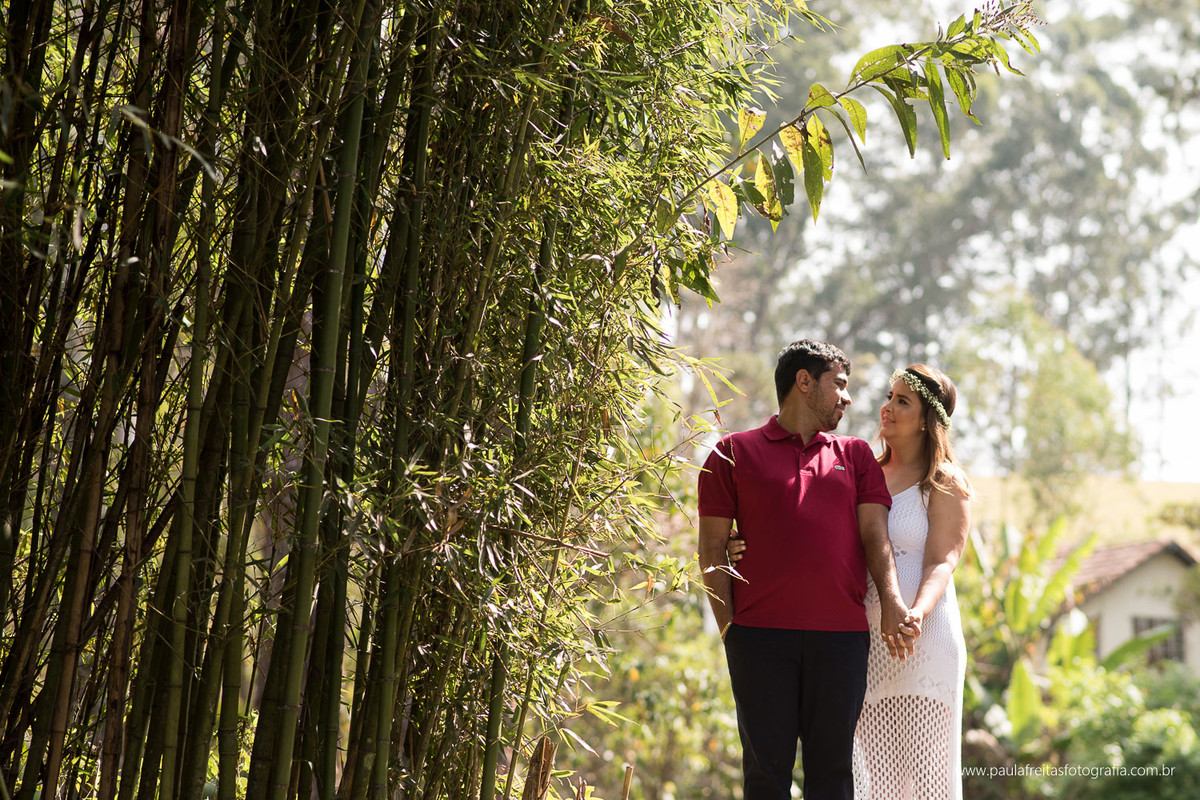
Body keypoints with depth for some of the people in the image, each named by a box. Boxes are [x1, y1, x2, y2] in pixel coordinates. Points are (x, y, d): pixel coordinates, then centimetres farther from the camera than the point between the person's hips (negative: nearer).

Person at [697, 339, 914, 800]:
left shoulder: (856, 455, 20)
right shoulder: (735, 452, 10)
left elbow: (875, 534, 8)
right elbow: (712, 548, 6)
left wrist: (891, 600, -9)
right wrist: (728, 625, -3)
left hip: (841, 635, 2)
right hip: (760, 636, -2)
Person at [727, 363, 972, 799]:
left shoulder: (945, 483, 0)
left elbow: (942, 562, -10)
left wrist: (917, 612, -30)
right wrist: (754, 548, -5)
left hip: (923, 643, -5)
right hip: (866, 643, 5)